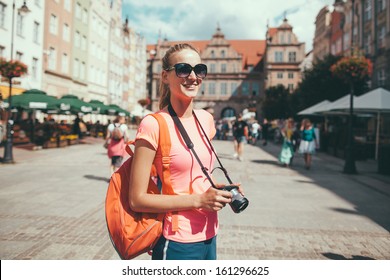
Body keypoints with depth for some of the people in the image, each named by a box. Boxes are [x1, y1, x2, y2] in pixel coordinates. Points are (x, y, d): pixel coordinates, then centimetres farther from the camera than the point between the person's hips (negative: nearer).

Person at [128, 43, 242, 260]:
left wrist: (221, 191, -2)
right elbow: (137, 199, -17)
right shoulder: (154, 124, -16)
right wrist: (198, 200, -21)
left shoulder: (206, 119, 3)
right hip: (178, 242, -6)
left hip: (209, 236, 6)